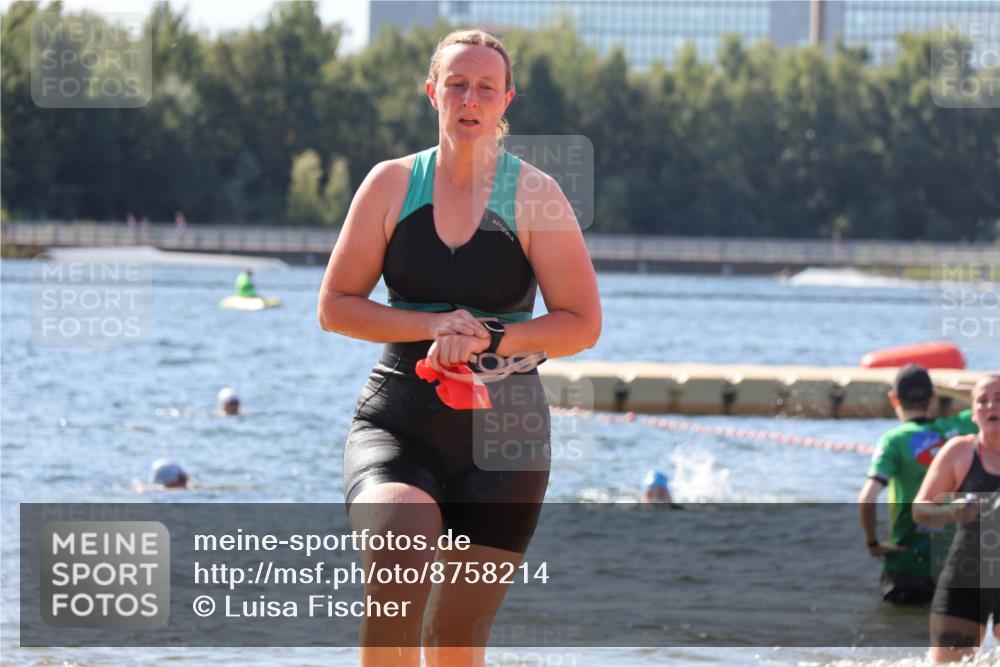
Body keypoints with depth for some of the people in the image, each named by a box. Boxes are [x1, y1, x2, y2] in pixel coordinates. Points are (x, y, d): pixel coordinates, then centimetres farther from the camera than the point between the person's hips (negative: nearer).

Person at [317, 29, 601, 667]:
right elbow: (335, 306, 3)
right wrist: (432, 325, -12)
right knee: (400, 544, -32)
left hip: (501, 426, 0)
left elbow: (582, 323, -2)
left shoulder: (534, 195, -1)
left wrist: (490, 338, -17)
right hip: (397, 421, 0)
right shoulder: (393, 184, 2)